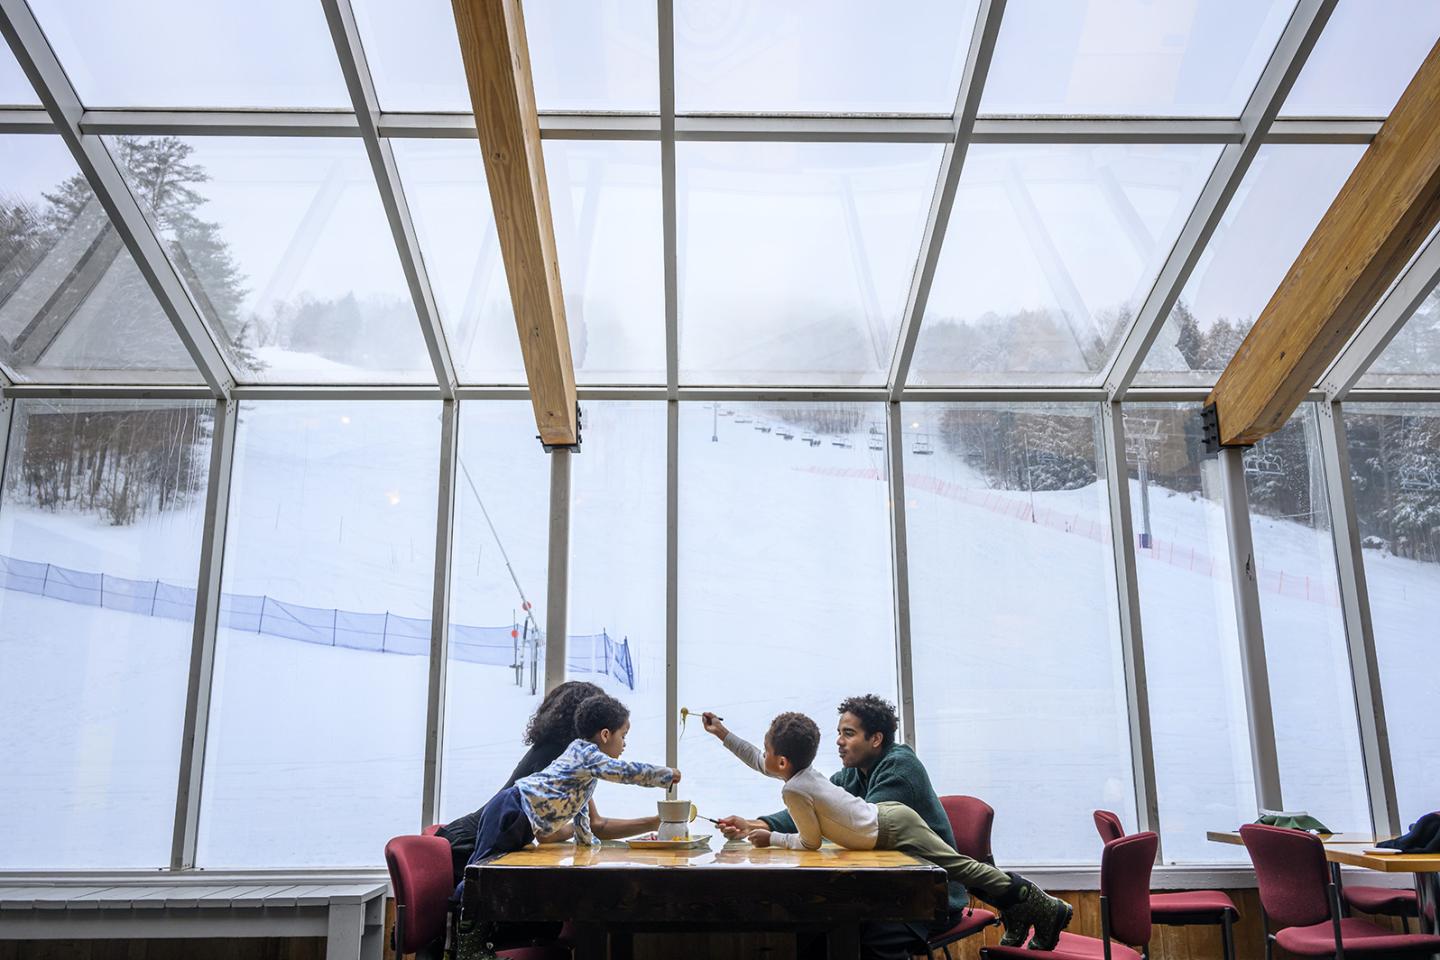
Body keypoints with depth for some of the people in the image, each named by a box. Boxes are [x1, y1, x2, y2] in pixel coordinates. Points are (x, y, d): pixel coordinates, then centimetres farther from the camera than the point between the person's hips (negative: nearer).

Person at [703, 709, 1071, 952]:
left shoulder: (793, 789, -19)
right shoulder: (802, 771, 8)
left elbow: (811, 841, -12)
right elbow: (758, 762, 25)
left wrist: (772, 838, 0)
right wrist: (723, 734, 26)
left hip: (892, 831, -9)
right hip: (889, 816, 9)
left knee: (961, 867, -1)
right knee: (960, 867, 18)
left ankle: (1045, 908, 7)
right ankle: (1018, 912, 26)